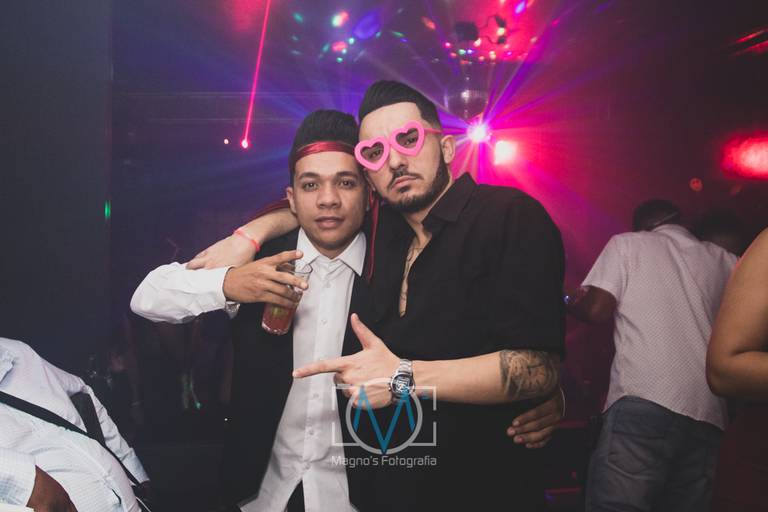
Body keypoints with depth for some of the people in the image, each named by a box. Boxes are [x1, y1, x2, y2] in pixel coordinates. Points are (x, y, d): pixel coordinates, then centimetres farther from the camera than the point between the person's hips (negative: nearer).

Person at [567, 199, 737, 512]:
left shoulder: (628, 243, 11)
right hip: (708, 410, 5)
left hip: (644, 398, -5)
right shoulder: (725, 260, 22)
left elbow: (597, 309, 0)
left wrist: (569, 304, 20)